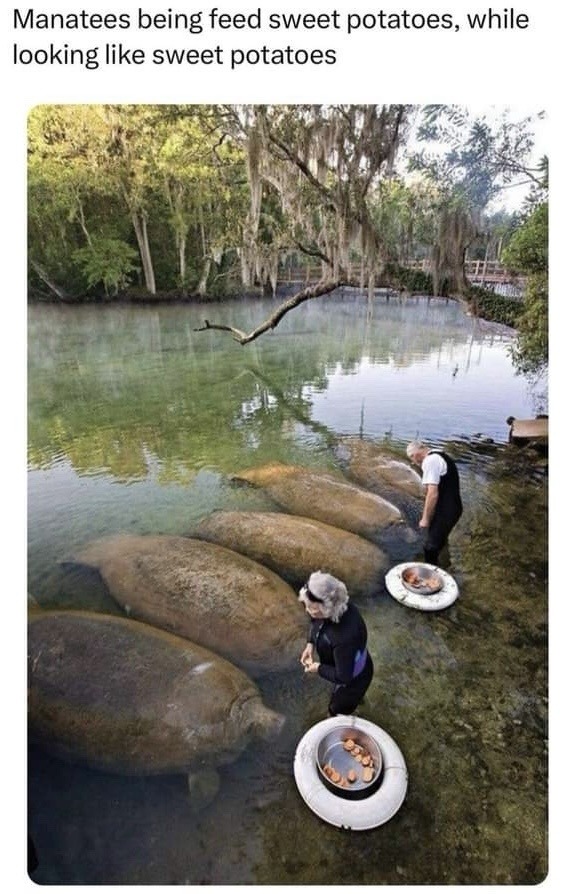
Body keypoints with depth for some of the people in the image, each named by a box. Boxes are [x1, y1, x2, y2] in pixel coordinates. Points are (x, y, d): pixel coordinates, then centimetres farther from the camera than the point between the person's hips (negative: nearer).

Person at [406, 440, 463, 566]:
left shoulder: (430, 461, -18)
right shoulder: (440, 456, 13)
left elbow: (433, 493, -25)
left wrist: (425, 519, -15)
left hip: (444, 512, -10)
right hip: (452, 508, 10)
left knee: (430, 547, 2)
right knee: (439, 543, 22)